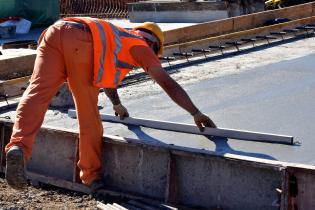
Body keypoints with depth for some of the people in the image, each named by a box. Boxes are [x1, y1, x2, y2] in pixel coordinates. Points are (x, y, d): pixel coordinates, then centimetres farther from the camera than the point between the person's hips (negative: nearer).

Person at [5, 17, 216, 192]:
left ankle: (18, 148, -35)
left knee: (37, 94, -12)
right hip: (79, 41, -6)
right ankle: (91, 175, 17)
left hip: (55, 31, 6)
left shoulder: (114, 36, 44)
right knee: (88, 111, 7)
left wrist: (117, 104, 75)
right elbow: (169, 84, 19)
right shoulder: (141, 45, 25)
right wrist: (197, 114, 24)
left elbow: (105, 72, 61)